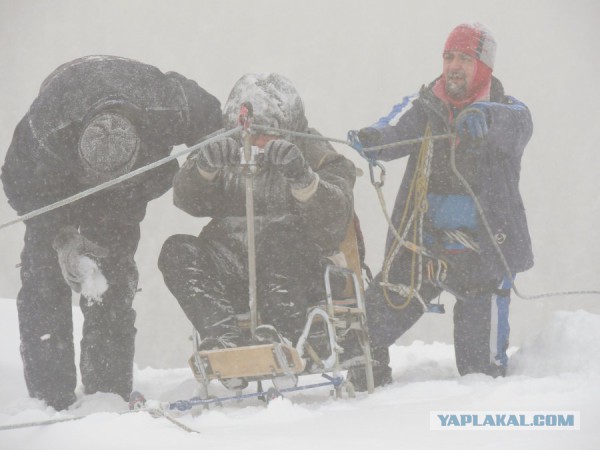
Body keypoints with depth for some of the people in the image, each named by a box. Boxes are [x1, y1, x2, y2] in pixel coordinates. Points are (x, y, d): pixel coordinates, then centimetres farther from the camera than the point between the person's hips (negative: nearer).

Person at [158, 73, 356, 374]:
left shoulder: (320, 161, 7)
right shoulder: (230, 160, 18)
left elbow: (333, 224, -13)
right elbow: (188, 199, -1)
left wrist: (302, 178, -31)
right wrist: (205, 165, -23)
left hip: (300, 277, -3)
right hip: (234, 281, 4)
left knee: (280, 237, -33)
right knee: (178, 251, -21)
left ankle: (278, 334, -46)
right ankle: (223, 334, -40)